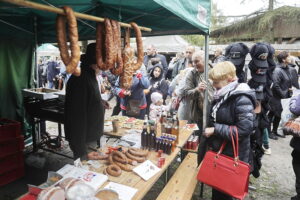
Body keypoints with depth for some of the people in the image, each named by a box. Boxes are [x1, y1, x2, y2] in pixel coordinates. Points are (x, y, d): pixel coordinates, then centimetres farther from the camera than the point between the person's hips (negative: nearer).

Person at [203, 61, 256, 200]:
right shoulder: (221, 96, 4)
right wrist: (211, 141, 13)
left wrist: (215, 130, -23)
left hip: (233, 155, -7)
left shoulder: (242, 99, -21)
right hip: (218, 150, 8)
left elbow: (244, 129, -27)